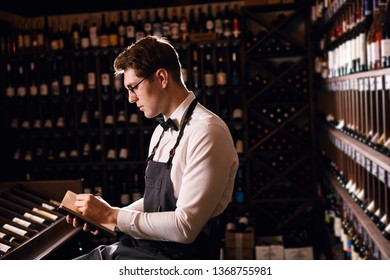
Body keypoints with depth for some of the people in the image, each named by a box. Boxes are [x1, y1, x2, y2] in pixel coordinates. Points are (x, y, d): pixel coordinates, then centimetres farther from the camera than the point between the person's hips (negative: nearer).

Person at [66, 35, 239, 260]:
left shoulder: (207, 132, -18)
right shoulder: (162, 132, 12)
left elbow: (185, 227, -22)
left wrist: (112, 215, -14)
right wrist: (107, 216, 3)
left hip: (172, 257, -8)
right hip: (140, 247, 8)